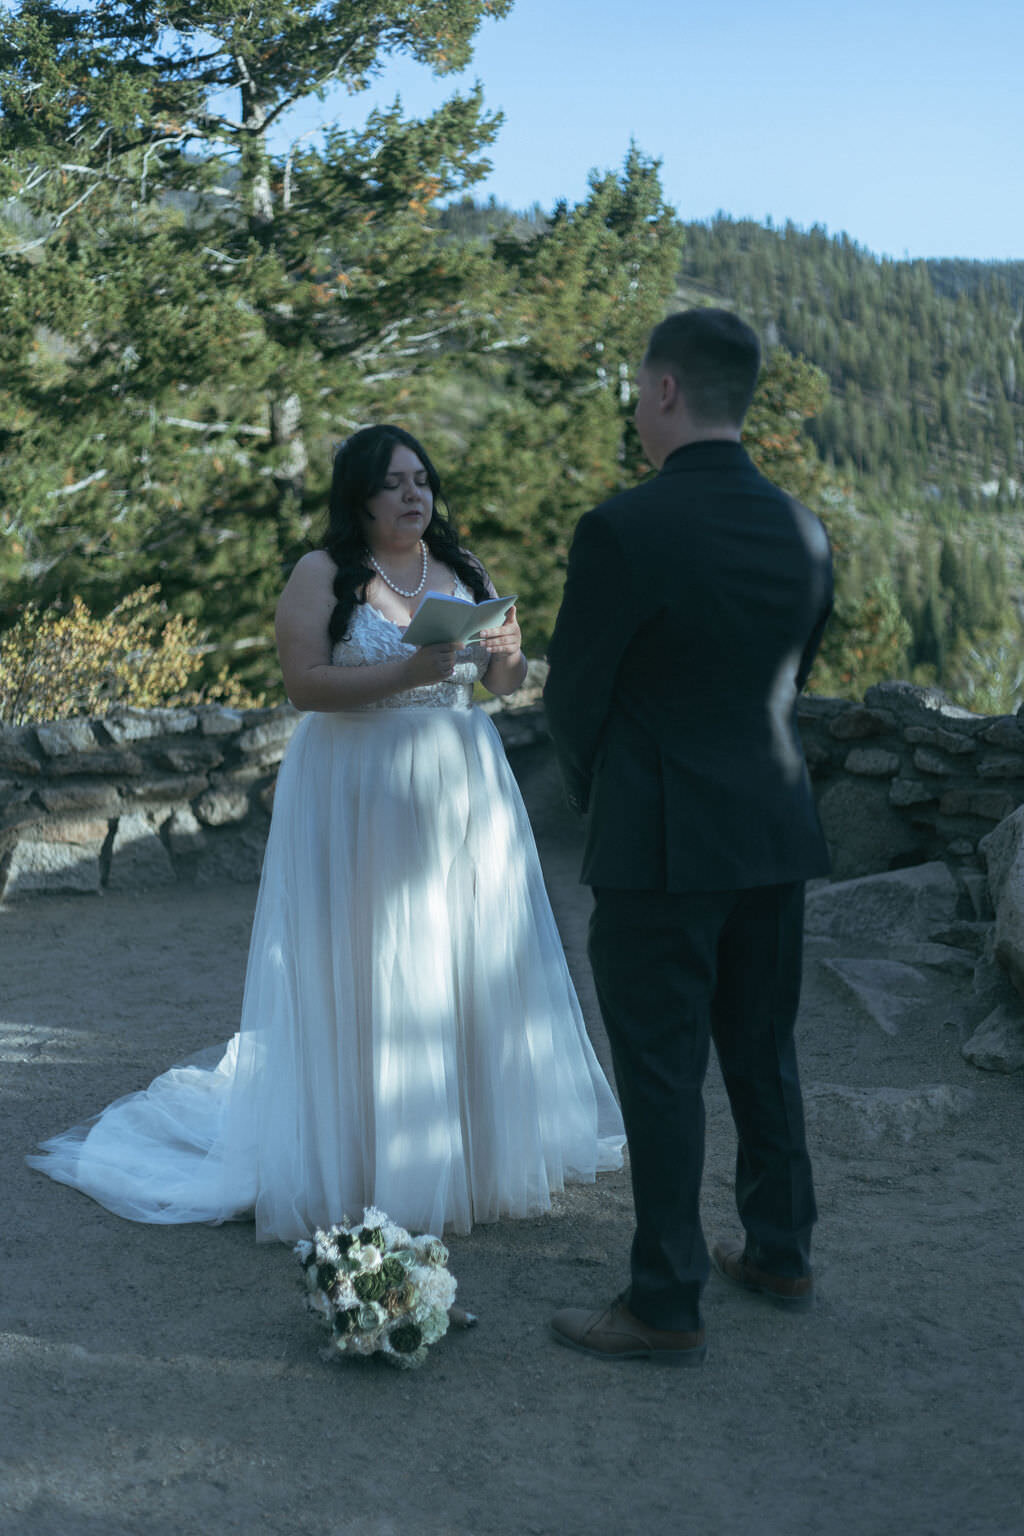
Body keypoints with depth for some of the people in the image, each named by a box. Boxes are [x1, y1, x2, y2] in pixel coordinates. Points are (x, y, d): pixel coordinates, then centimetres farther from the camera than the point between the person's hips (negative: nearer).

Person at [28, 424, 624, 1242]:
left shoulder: (465, 571, 12)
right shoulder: (322, 575, -4)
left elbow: (505, 683, 15)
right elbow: (305, 683, -13)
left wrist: (507, 649, -8)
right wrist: (406, 672, -23)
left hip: (461, 792, 5)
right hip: (360, 798, -5)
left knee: (469, 960, 7)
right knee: (363, 978, -1)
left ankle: (482, 1144, 20)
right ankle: (362, 1161, 9)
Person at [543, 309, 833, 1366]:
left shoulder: (624, 529, -17)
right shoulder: (803, 532, 3)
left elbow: (573, 697, -9)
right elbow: (790, 678, 11)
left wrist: (594, 795, 10)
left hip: (661, 844, -7)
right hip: (775, 837, 7)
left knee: (662, 1076, 3)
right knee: (762, 1052, 20)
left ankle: (666, 1307, 12)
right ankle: (779, 1254, 35)